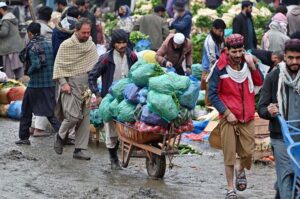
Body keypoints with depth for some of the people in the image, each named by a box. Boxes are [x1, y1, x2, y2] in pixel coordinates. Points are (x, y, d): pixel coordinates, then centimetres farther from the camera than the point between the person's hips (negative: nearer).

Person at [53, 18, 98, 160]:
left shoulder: (91, 45, 10)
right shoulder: (66, 45, -3)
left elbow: (96, 66, 12)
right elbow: (58, 66, -3)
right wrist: (63, 83, -13)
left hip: (87, 85, 5)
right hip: (70, 84, -5)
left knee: (85, 118, 1)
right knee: (73, 116, -15)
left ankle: (79, 150, 7)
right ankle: (60, 136, 14)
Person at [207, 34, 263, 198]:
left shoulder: (248, 63, 0)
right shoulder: (220, 68, -9)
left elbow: (259, 82, -3)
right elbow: (212, 94, -6)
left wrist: (252, 66, -16)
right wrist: (227, 113, -11)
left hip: (247, 117, 3)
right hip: (229, 117, -3)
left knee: (248, 152, 2)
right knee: (229, 154, -1)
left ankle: (241, 170, 36)